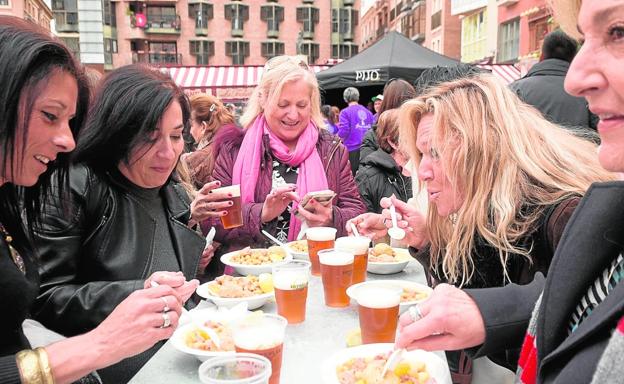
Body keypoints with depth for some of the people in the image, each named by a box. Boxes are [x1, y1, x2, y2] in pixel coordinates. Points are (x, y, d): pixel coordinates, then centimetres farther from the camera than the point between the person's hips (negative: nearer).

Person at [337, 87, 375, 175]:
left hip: (353, 149, -4)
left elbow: (343, 132, -14)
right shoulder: (367, 112, 7)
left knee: (353, 175, 1)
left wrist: (337, 136, 7)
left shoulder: (345, 112, -6)